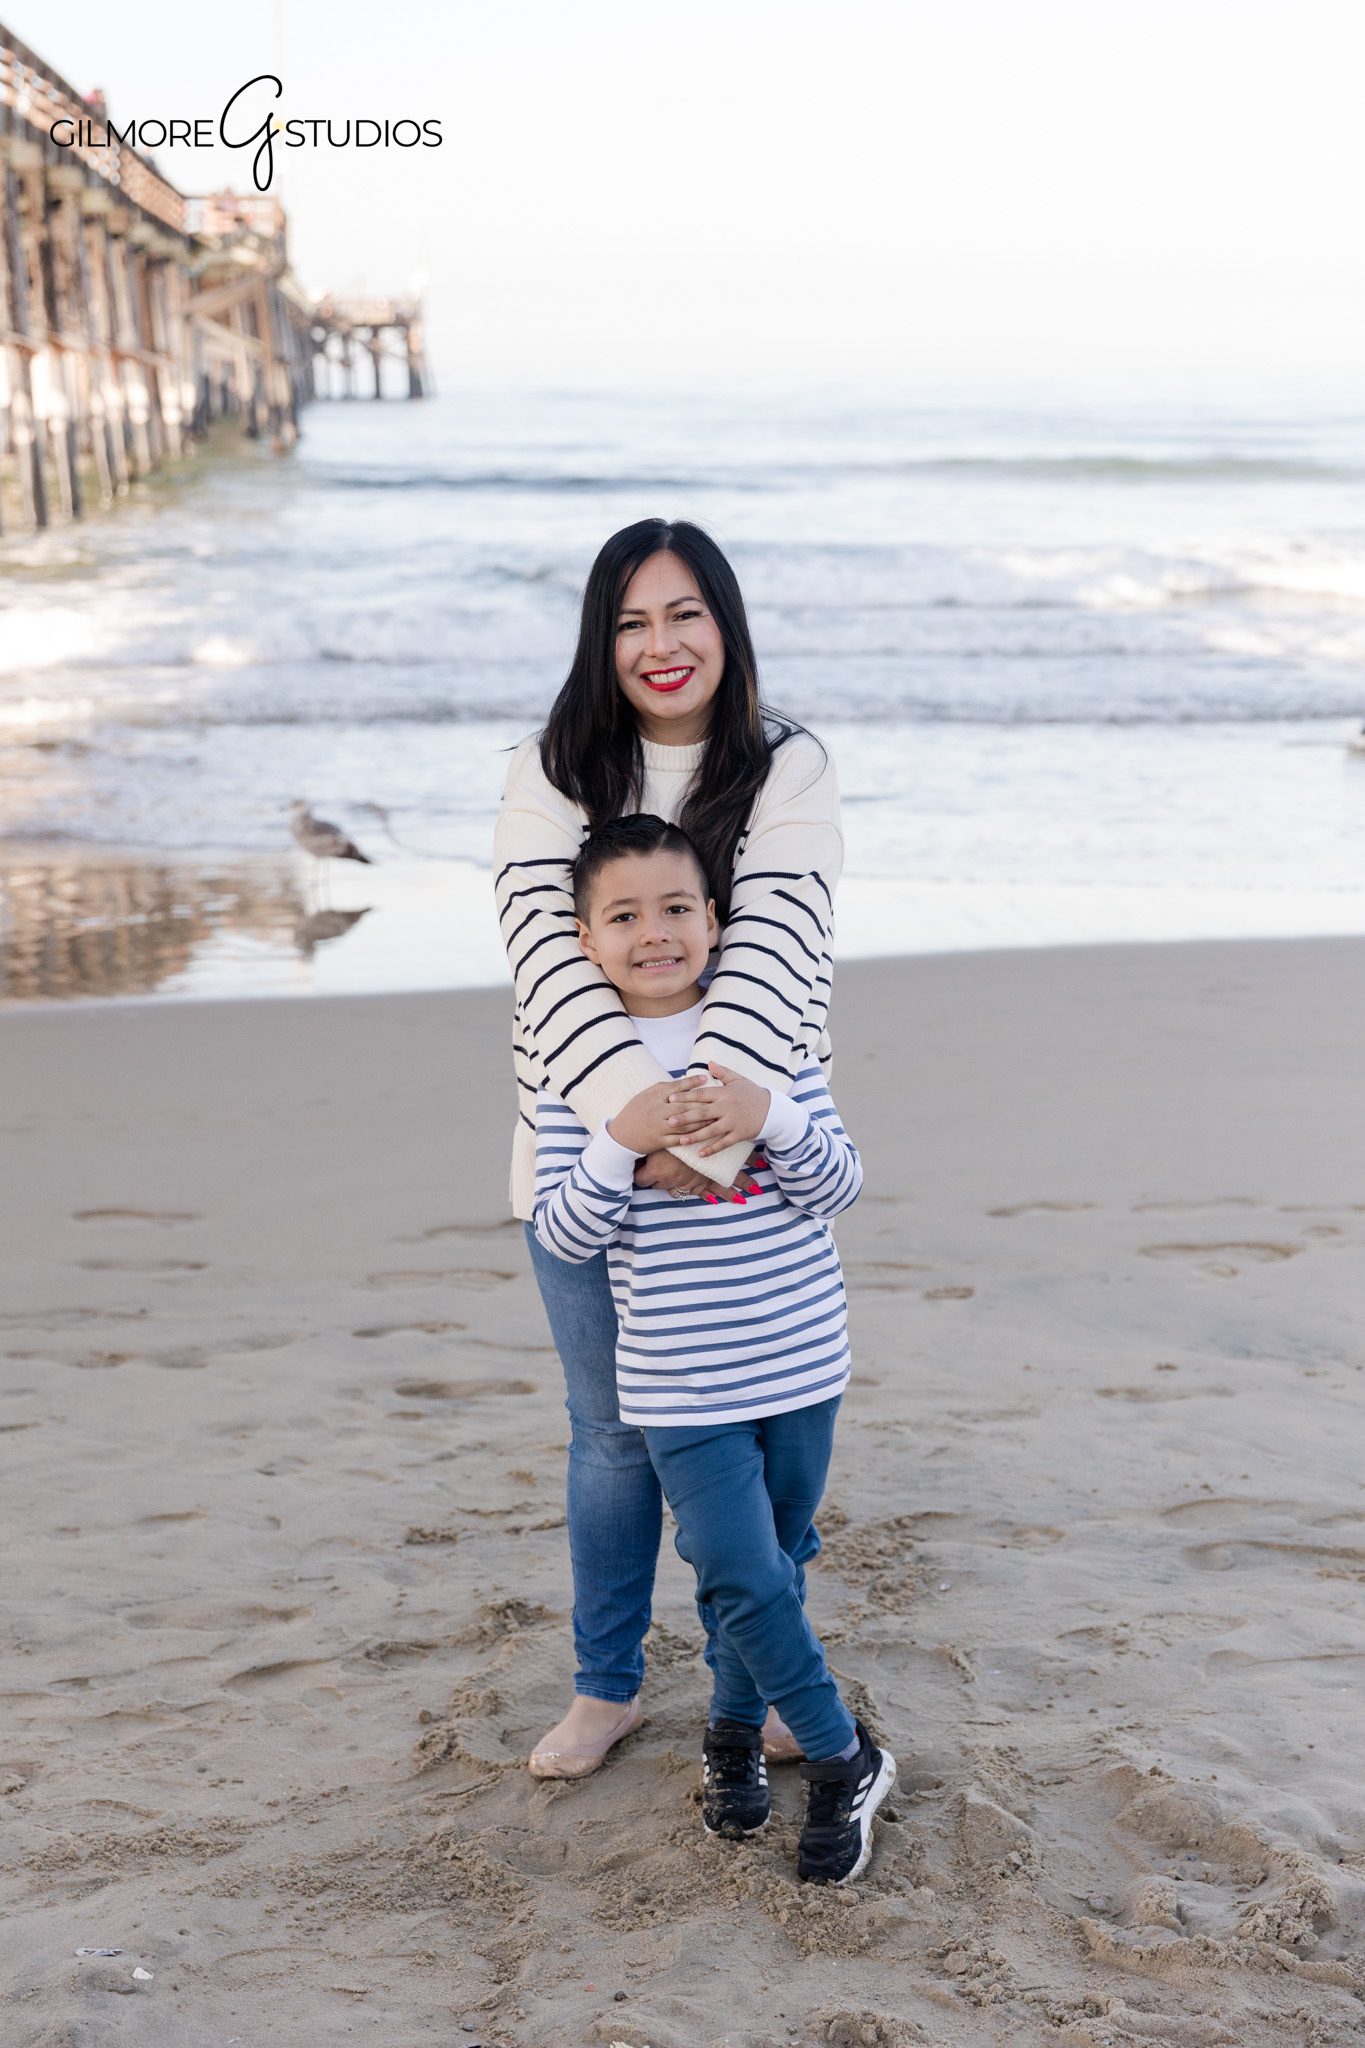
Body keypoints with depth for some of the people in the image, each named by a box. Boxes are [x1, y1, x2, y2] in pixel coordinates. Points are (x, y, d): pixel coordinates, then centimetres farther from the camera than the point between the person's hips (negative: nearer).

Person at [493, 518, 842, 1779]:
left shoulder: (790, 770, -3)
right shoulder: (553, 774, -1)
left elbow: (775, 947, -16)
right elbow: (551, 948, -14)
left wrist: (712, 1117, -31)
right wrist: (638, 1107, -29)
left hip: (745, 1156, -1)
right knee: (613, 1435, 14)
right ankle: (607, 1685, 33)